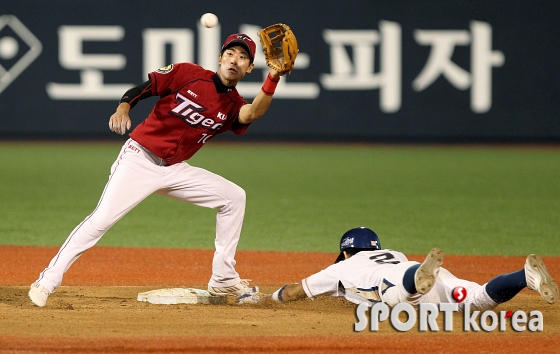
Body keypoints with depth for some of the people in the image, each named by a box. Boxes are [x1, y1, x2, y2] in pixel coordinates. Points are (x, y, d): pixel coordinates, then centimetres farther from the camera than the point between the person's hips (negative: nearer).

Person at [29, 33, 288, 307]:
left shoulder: (233, 106, 3)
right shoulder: (187, 74, -5)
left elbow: (254, 113, -20)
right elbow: (140, 89, -5)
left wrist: (273, 78, -35)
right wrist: (123, 108, -26)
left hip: (175, 170, 5)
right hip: (139, 159, -5)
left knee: (233, 197, 1)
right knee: (102, 219, -19)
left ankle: (223, 280, 8)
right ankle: (47, 282, -12)